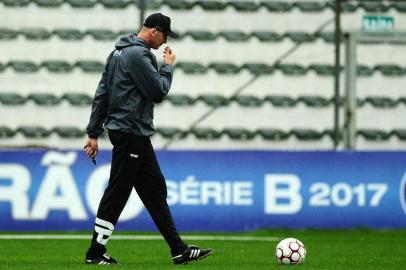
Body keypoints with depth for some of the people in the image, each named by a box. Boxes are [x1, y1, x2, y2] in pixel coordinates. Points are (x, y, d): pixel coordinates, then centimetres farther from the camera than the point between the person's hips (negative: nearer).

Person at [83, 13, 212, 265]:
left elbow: (102, 94, 16)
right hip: (130, 132, -10)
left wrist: (93, 133, 15)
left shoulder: (119, 52, 16)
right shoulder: (139, 54, -15)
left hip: (136, 134, 10)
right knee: (117, 192, -3)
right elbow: (158, 92, -16)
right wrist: (168, 66, 1)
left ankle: (179, 250, 10)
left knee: (155, 191, 9)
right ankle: (96, 252, 3)